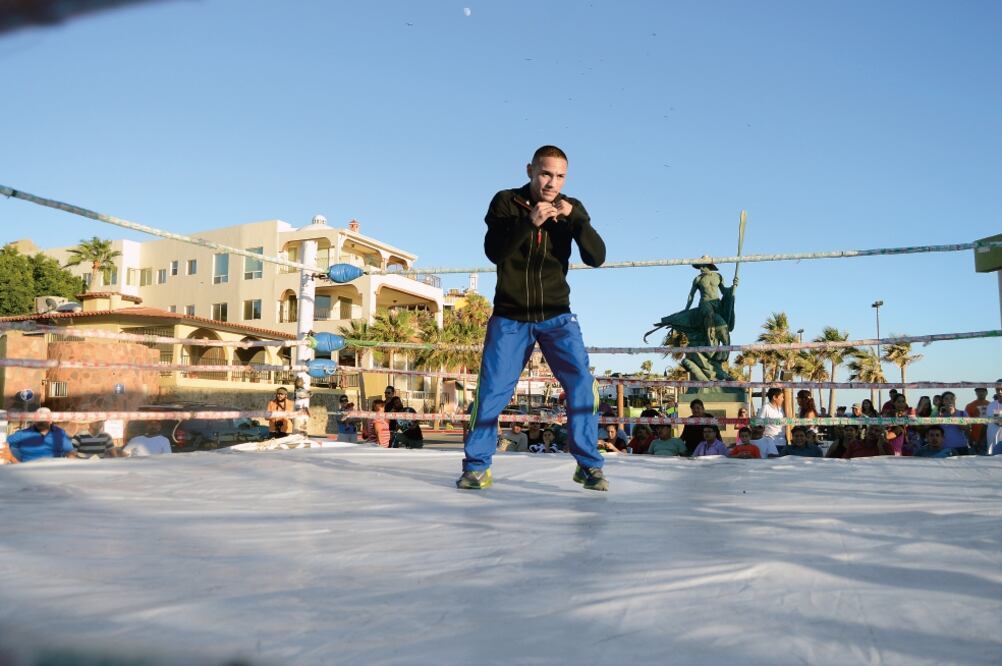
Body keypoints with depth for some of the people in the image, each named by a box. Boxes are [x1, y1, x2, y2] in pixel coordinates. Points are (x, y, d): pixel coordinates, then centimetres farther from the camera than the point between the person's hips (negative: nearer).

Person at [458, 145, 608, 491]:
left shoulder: (572, 209, 1)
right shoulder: (505, 202, -3)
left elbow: (596, 257, -9)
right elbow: (493, 252, -16)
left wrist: (573, 218, -24)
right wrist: (529, 222, -29)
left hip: (556, 316, 1)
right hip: (509, 316, -1)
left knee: (581, 383, -12)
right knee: (492, 390, -3)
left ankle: (588, 465, 0)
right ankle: (476, 466, 13)